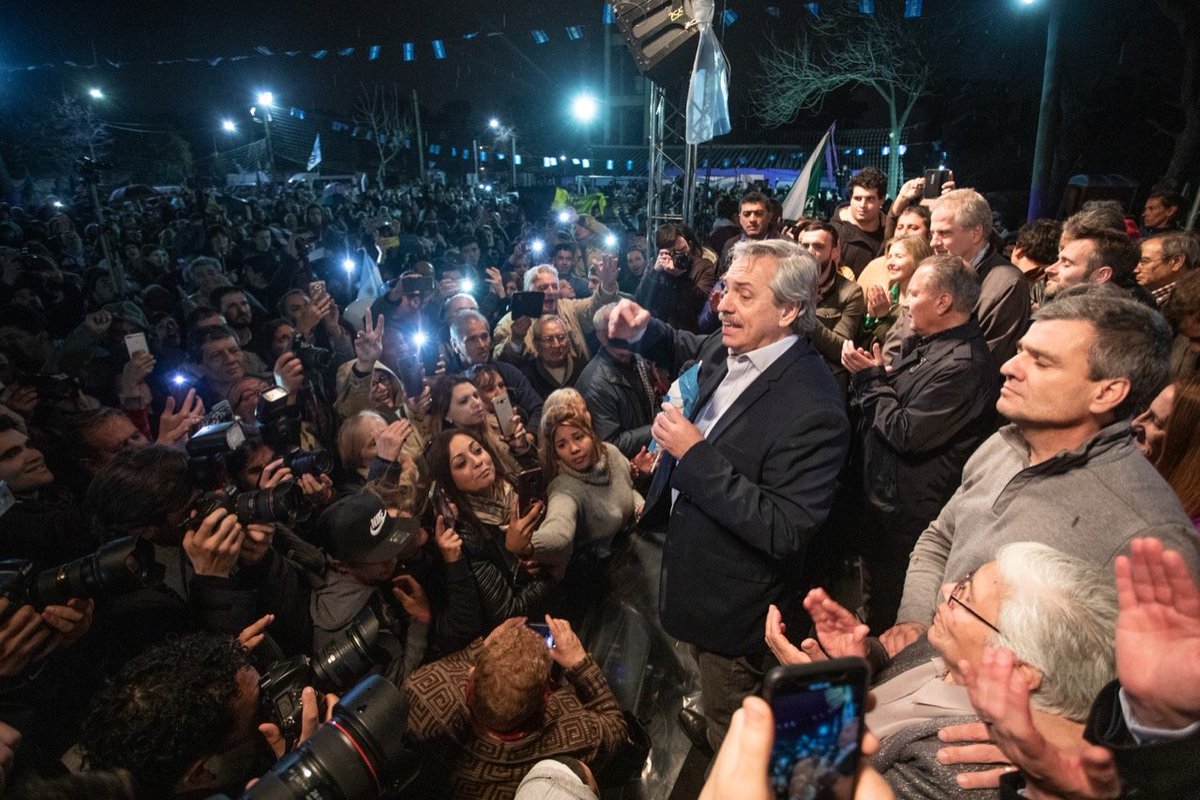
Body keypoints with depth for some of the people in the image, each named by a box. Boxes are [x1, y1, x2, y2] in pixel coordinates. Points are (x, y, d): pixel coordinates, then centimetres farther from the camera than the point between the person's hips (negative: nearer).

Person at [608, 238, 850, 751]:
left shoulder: (813, 408, -32)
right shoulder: (728, 349, -7)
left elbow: (786, 532, -32)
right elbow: (687, 350, 17)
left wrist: (696, 455, -32)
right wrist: (643, 332, -4)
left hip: (733, 607, -7)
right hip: (689, 563, 8)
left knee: (730, 739, 20)